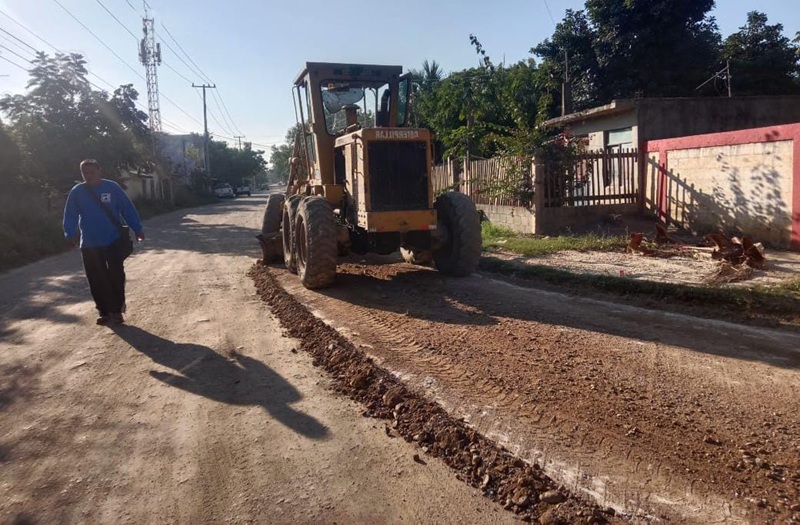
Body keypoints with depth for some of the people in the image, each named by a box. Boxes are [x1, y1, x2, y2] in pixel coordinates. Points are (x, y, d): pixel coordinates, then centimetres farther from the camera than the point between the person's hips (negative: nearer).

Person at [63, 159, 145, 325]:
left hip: (113, 242, -2)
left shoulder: (112, 187, -4)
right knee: (97, 280, 6)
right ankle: (105, 311, 18)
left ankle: (116, 311, 12)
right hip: (89, 245, 2)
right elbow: (70, 215, 4)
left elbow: (127, 209, -2)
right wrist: (70, 234, -11)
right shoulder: (76, 192, 1)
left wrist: (137, 229, -4)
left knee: (116, 277, 0)